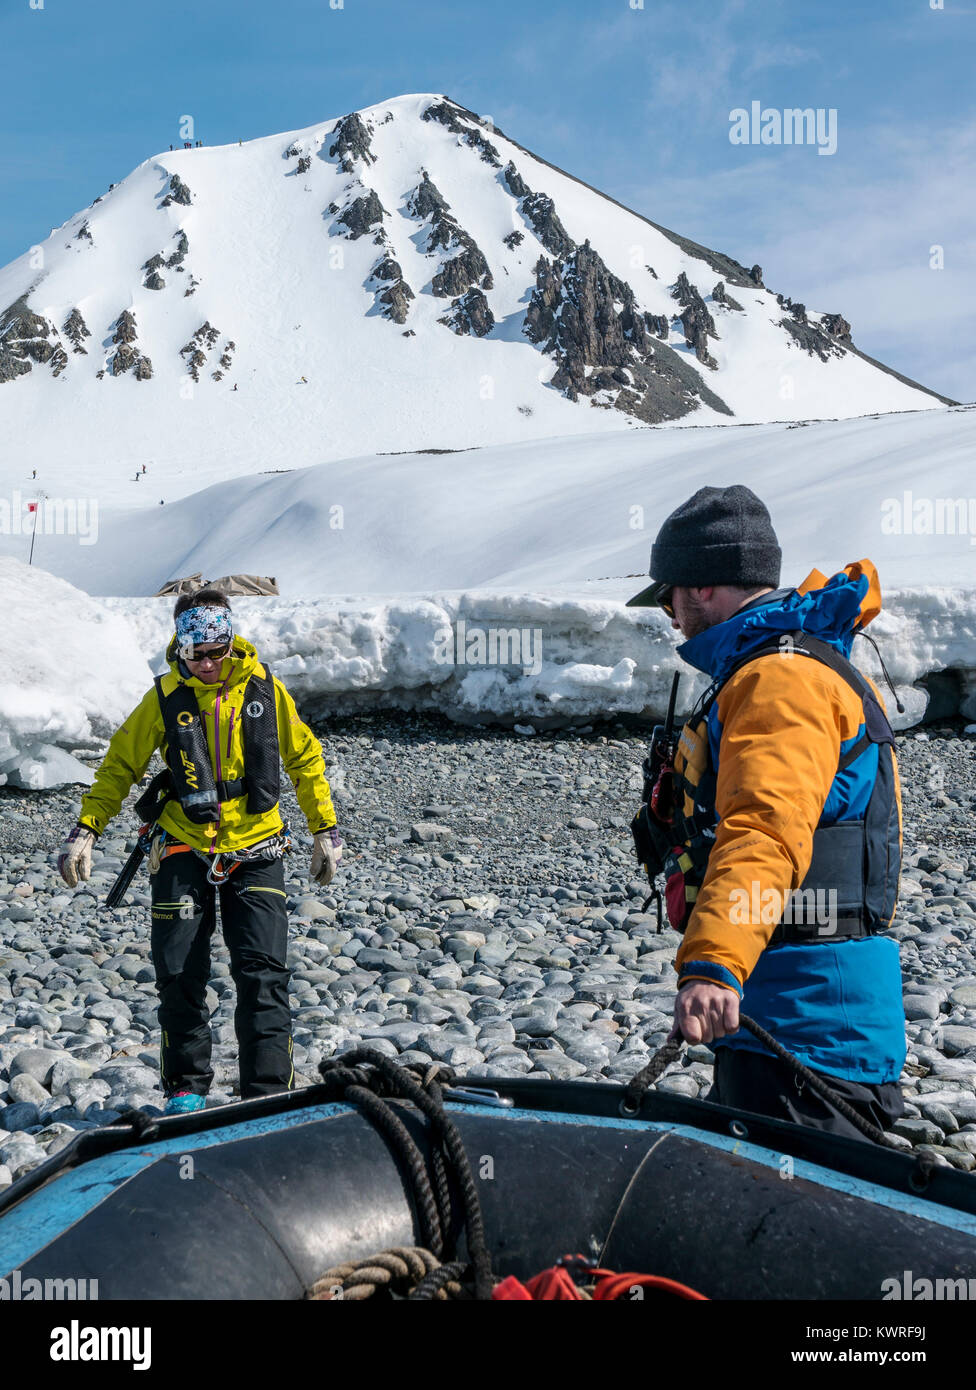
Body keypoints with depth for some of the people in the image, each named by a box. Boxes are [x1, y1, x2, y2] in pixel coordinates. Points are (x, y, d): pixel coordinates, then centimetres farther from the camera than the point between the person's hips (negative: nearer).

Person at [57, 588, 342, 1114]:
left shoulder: (264, 687, -2)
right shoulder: (165, 697, -4)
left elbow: (304, 759, 8)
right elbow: (121, 764, 4)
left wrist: (325, 830, 7)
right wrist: (85, 829, -5)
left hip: (254, 850, 0)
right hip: (184, 849, 0)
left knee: (262, 973, -5)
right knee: (179, 975, 1)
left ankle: (268, 1091, 4)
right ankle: (185, 1088, 19)